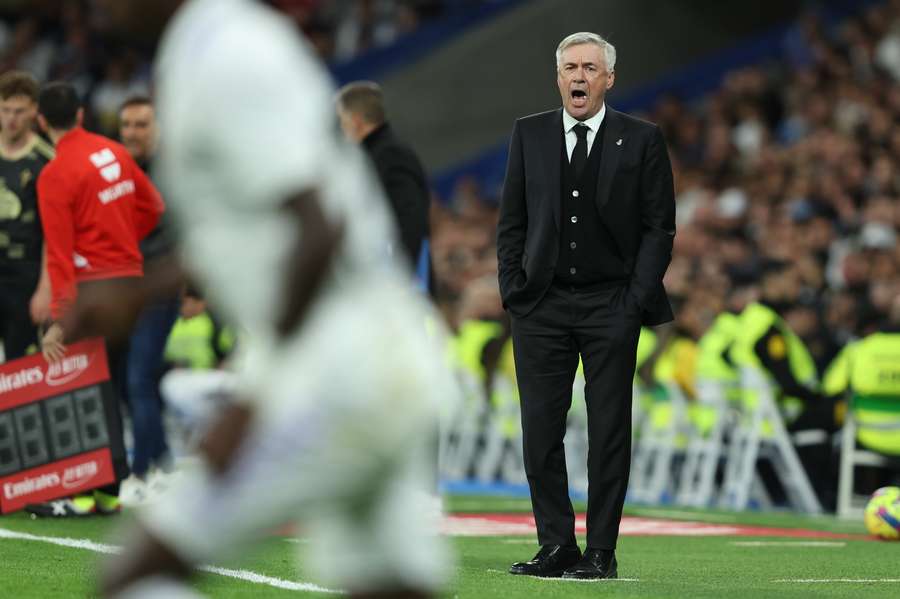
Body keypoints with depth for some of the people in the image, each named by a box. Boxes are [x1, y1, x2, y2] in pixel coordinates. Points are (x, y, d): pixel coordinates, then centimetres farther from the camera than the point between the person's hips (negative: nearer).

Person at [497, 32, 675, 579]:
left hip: (610, 306, -2)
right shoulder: (529, 135, 9)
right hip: (542, 306, 2)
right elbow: (512, 221, 11)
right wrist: (514, 289, 1)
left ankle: (602, 552, 4)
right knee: (541, 431, -1)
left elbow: (659, 226, 1)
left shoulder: (642, 140, 2)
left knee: (609, 432, -1)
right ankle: (557, 548, 6)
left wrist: (638, 298, -7)